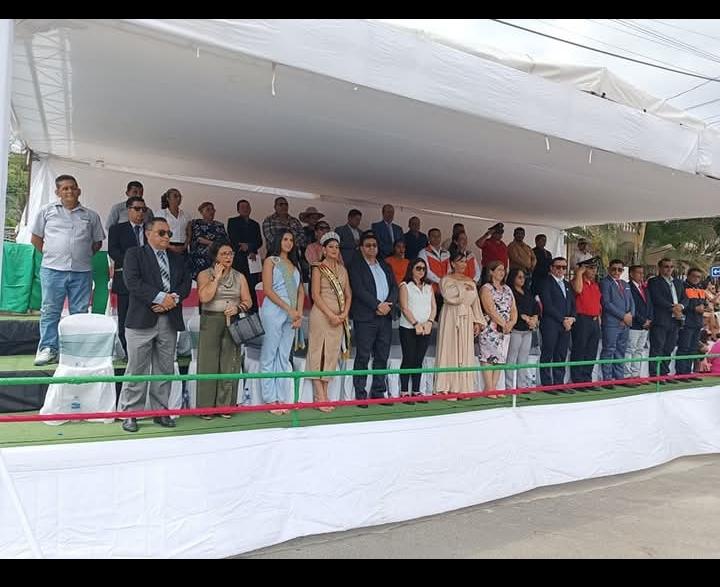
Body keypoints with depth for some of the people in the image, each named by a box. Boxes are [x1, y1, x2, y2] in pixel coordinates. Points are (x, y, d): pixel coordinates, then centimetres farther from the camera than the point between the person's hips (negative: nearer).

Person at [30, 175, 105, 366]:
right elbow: (35, 238, 11)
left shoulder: (91, 215, 9)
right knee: (50, 311, 2)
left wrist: (84, 255, 9)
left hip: (82, 271, 1)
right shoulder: (47, 211, 6)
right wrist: (50, 253, 5)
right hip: (52, 269, -1)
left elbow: (97, 242, 17)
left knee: (80, 312, 5)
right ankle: (48, 349, 10)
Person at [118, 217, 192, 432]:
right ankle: (130, 413, 9)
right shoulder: (134, 254, 3)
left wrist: (174, 298, -10)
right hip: (142, 320, -4)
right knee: (137, 369, 0)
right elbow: (132, 282, -11)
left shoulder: (177, 258, 18)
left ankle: (160, 411, 18)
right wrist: (160, 297, -17)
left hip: (170, 320, 5)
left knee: (165, 369, 9)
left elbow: (186, 282, 9)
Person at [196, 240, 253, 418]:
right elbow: (204, 297, -13)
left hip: (233, 322, 3)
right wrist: (217, 277, -8)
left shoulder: (239, 277, 13)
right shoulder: (205, 274, 3)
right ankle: (206, 407, 5)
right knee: (208, 364, -2)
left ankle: (225, 405, 8)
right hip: (211, 322, -2)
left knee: (230, 365, 0)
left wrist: (238, 308, -10)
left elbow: (248, 301, 10)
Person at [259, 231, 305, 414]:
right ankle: (270, 399, 3)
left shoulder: (295, 264, 19)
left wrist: (299, 313, -1)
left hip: (292, 315, 6)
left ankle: (281, 399, 11)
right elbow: (267, 289, -8)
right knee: (269, 356, -1)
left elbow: (301, 291, 14)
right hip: (274, 311, -6)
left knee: (284, 358, 7)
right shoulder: (271, 261, 2)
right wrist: (289, 309, -13)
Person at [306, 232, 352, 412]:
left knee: (332, 355, 7)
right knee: (319, 354, -4)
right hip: (322, 315, -6)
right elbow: (316, 295, -8)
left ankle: (324, 396, 14)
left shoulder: (342, 269, 15)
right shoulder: (318, 268, -1)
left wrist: (344, 313, -3)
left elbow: (348, 294, 13)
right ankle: (320, 398, -1)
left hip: (339, 318, 6)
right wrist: (331, 315, -14)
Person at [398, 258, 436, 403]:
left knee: (419, 361, 7)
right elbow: (404, 308, -8)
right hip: (408, 328, -4)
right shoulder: (405, 285, -1)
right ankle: (404, 391, 2)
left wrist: (429, 322, -7)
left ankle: (416, 390, 12)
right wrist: (416, 324, -14)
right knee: (408, 359, -3)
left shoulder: (428, 287, 14)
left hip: (425, 329, 4)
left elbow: (433, 307, 9)